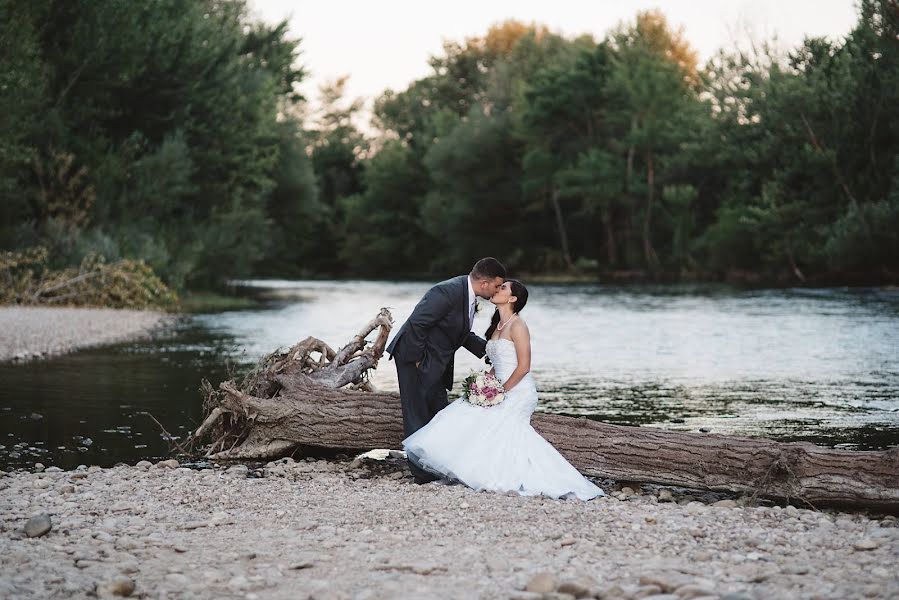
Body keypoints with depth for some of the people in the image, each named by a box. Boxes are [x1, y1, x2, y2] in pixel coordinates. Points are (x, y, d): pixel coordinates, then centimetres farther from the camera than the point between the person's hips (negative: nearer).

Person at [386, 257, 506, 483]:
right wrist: (416, 360, -21)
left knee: (438, 414, 14)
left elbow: (462, 334, 17)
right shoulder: (448, 292, -26)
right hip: (416, 358, -10)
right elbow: (416, 323, -26)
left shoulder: (469, 295, 4)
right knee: (418, 414, -3)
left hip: (436, 363, 10)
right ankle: (423, 472, 2)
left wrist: (490, 349, 6)